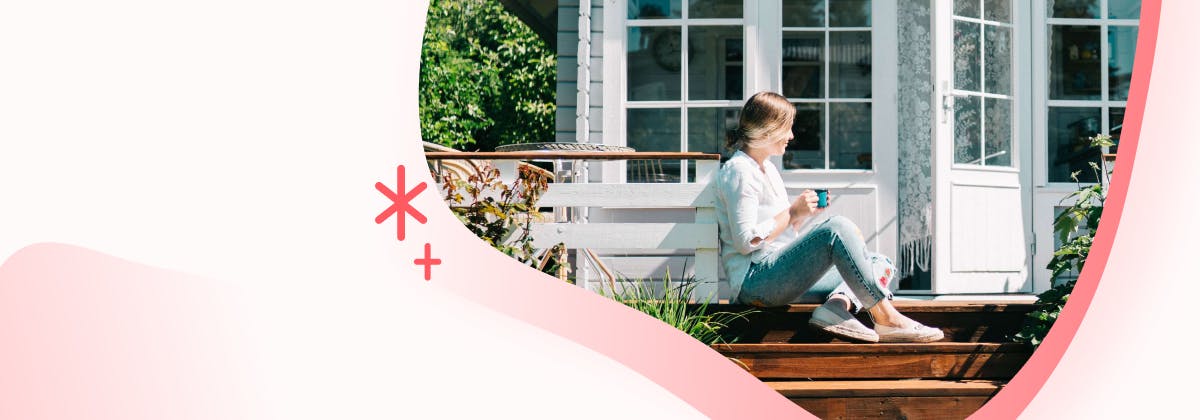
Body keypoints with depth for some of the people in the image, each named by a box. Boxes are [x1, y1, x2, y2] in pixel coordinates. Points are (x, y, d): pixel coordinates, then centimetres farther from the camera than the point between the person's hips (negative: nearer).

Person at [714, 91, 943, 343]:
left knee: (879, 265, 4)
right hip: (755, 281, -10)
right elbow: (746, 241, -17)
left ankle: (837, 304, -27)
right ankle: (886, 320, -27)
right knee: (838, 227, -27)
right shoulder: (738, 170, -7)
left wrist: (805, 213, 6)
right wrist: (794, 212, -10)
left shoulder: (768, 169, 23)